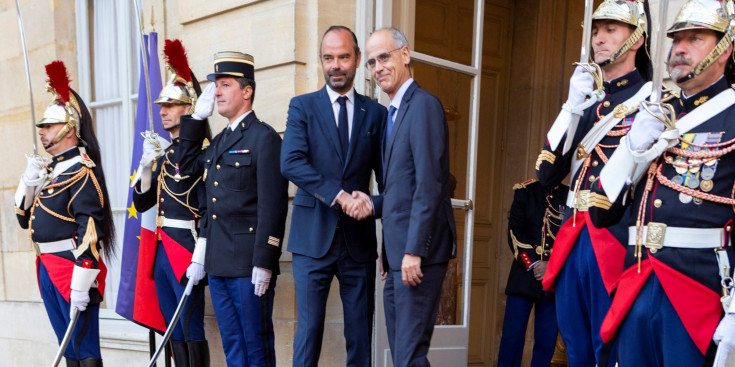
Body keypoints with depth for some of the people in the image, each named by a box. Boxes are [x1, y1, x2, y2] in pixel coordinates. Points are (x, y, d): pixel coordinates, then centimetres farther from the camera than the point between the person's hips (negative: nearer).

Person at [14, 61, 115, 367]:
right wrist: (28, 182, 0)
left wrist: (81, 284, -24)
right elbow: (25, 218, 18)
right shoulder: (47, 168, 14)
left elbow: (91, 228, -21)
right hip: (46, 267, 9)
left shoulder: (81, 169, -13)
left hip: (73, 267, -9)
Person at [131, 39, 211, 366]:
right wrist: (147, 163, -1)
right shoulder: (164, 152, 15)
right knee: (174, 332, 15)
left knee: (191, 330, 0)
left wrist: (198, 260, -20)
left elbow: (209, 209, -15)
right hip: (161, 250, 8)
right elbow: (142, 203, 14)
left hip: (186, 247, -8)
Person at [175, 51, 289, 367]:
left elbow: (273, 206, -15)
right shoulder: (219, 141, 16)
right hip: (218, 264, 8)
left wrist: (264, 263, -19)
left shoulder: (264, 138, -9)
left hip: (248, 264, -8)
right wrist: (197, 117, 14)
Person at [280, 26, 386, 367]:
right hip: (313, 237, -2)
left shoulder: (376, 113, 9)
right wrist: (338, 195, -19)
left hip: (359, 239, 2)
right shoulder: (302, 106, 4)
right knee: (308, 329, 4)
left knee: (360, 334, 9)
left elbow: (386, 176, 9)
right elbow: (290, 163, -11)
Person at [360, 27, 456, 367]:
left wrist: (414, 251, -21)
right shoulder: (393, 113, 18)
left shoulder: (423, 104, -10)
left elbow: (429, 184, -18)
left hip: (417, 253, -9)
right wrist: (375, 203, 2)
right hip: (396, 254, 9)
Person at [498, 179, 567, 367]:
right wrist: (533, 264, -9)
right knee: (512, 336, -3)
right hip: (525, 273, 0)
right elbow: (514, 232, 1)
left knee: (546, 343, 3)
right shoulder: (525, 190, 7)